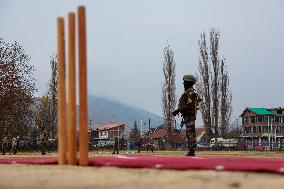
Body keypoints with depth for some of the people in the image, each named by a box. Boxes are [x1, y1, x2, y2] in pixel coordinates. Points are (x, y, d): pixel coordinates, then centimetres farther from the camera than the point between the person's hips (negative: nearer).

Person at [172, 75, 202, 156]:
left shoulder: (190, 92, -13)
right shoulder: (190, 92, 19)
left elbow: (189, 104, -22)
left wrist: (178, 110, -19)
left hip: (189, 115, -11)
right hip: (189, 115, 11)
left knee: (190, 133, -12)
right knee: (191, 133, 10)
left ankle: (191, 151, -15)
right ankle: (191, 152, 13)